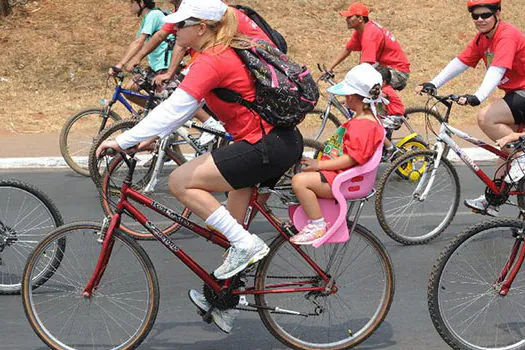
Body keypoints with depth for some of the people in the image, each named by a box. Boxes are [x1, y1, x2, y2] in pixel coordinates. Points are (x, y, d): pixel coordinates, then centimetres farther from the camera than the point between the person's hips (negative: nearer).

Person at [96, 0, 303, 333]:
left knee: (180, 182, -8)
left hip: (265, 149, -10)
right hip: (286, 141, 10)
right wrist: (151, 137, 19)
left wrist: (122, 140, -18)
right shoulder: (227, 51, 14)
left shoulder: (211, 61, -16)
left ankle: (245, 243, -5)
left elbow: (174, 109, -21)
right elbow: (183, 106, 21)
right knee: (234, 219, 20)